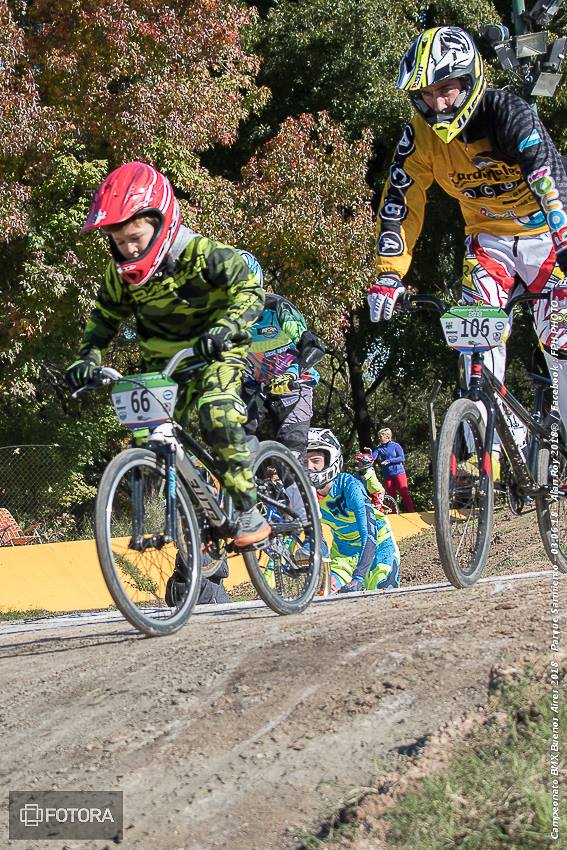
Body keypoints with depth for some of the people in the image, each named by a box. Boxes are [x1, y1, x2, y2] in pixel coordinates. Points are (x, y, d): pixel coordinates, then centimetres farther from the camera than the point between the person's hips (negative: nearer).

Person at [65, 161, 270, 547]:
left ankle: (249, 514, -22)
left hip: (217, 351, -6)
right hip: (166, 359, 6)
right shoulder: (122, 273, -9)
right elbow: (105, 317, 7)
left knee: (216, 412, -31)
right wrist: (89, 356, -11)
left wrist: (225, 328, -45)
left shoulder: (202, 254, -26)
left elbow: (251, 291, -28)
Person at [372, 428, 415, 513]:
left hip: (399, 473, -4)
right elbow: (372, 458, -3)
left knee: (404, 494, -8)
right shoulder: (379, 449, 7)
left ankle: (411, 513, -7)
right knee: (391, 496, 7)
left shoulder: (395, 446, -3)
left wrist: (389, 461, -17)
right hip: (387, 476, 4)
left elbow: (402, 458, -10)